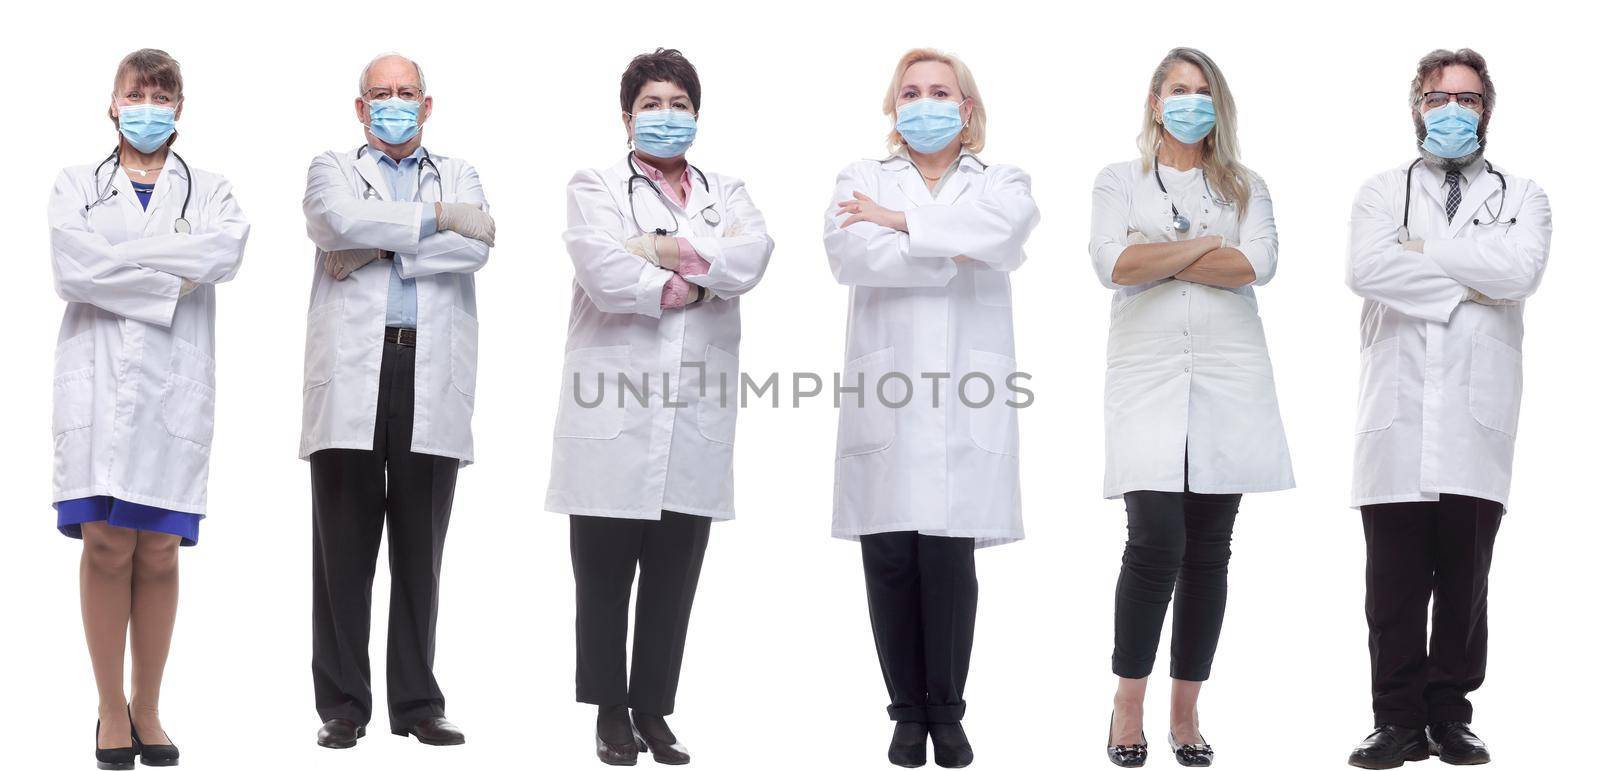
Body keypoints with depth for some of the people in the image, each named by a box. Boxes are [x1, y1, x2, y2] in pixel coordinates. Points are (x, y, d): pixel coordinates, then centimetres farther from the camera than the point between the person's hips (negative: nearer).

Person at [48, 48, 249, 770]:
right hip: (98, 378, -1)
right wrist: (170, 281, -7)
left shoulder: (208, 190, 14)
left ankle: (148, 707, 10)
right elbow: (70, 270, -5)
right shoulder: (77, 185, 13)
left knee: (158, 552, 1)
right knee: (106, 546, -5)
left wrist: (117, 256, -9)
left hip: (175, 382, 1)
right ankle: (112, 709, 5)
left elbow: (226, 251, -9)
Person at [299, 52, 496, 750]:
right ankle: (342, 706, 7)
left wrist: (379, 247, -6)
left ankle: (417, 703, 12)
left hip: (432, 382, 1)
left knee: (420, 553, 5)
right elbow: (338, 221, -9)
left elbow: (475, 246, -3)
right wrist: (434, 217, -4)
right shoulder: (333, 169, 16)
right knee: (344, 551, 1)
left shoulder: (456, 175, 19)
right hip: (351, 378, -1)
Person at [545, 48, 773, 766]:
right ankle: (611, 712, 15)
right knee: (604, 575, 4)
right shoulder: (595, 188, 6)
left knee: (673, 580, 7)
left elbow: (751, 257, -6)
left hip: (696, 419, 3)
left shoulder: (726, 193, 16)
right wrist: (689, 283, -6)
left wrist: (662, 249, -10)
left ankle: (653, 710, 17)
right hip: (613, 418, -3)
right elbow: (603, 272, -13)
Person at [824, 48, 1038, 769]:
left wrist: (901, 220, -8)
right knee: (890, 560, 0)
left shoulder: (1000, 181, 15)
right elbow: (848, 254, -8)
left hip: (964, 398, -1)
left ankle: (946, 711, 9)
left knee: (947, 557, -5)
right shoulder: (863, 179, 14)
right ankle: (907, 711, 13)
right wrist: (951, 249, -9)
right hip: (884, 398, 1)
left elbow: (1005, 230, -11)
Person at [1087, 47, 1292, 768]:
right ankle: (1127, 706, 0)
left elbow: (1259, 264, -4)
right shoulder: (1119, 181, 12)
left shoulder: (1245, 187, 16)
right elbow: (1112, 264, -6)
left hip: (1228, 379, 2)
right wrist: (1205, 246, -2)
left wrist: (1160, 258, -5)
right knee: (1156, 540, -15)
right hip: (1147, 376, -2)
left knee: (1209, 550, 2)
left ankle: (1186, 711, 12)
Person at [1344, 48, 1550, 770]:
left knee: (1464, 582, 3)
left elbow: (1520, 269, -8)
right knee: (1394, 586, 0)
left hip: (1477, 424, 0)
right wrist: (1466, 284, -5)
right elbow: (1367, 269, -6)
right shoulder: (1382, 192, 14)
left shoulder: (1520, 197, 14)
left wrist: (1421, 248, -4)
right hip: (1396, 419, 0)